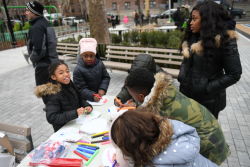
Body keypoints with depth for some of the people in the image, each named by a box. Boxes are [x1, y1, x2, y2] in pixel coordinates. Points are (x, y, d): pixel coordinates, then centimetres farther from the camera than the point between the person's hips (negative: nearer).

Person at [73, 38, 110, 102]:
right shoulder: (78, 70, -17)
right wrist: (92, 96, -32)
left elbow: (106, 77, 4)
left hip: (100, 96, 3)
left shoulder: (100, 64, -5)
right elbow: (81, 89, -18)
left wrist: (102, 89, -12)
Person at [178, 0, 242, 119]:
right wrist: (181, 78, 1)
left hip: (208, 99, -6)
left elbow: (234, 74, -15)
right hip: (187, 94, 6)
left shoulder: (224, 41, -17)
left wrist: (208, 88, -19)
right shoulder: (193, 37, 3)